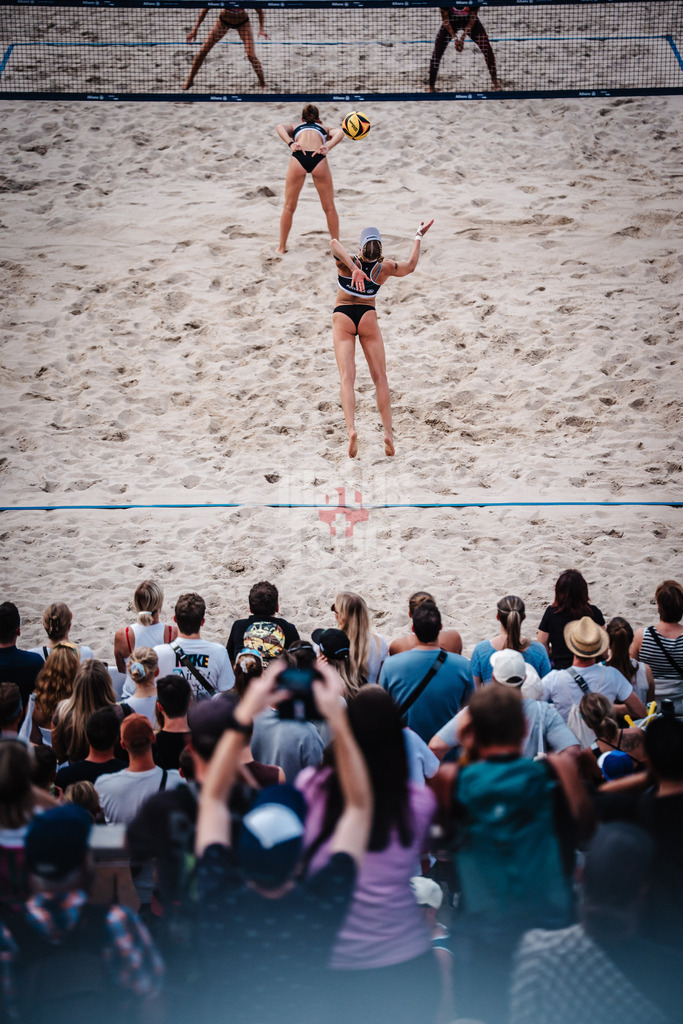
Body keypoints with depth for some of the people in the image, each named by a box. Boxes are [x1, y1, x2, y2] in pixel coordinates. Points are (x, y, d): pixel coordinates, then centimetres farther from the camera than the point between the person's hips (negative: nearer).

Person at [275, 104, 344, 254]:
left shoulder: (295, 127, 34)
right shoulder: (325, 128, 34)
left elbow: (280, 127, 10)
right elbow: (339, 132, 10)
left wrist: (290, 144, -3)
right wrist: (327, 148, -4)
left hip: (298, 158, 0)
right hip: (318, 159, 0)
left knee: (289, 207, 15)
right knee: (329, 207, 14)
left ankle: (282, 247, 19)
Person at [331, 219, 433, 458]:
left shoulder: (347, 263, -12)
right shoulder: (385, 268, -5)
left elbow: (334, 243, -31)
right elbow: (411, 265, 13)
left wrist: (354, 267, -36)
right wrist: (418, 237, 23)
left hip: (342, 317, -1)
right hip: (368, 317, 1)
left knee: (347, 378, -9)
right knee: (380, 378, 6)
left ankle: (351, 429, -28)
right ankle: (388, 432, -3)